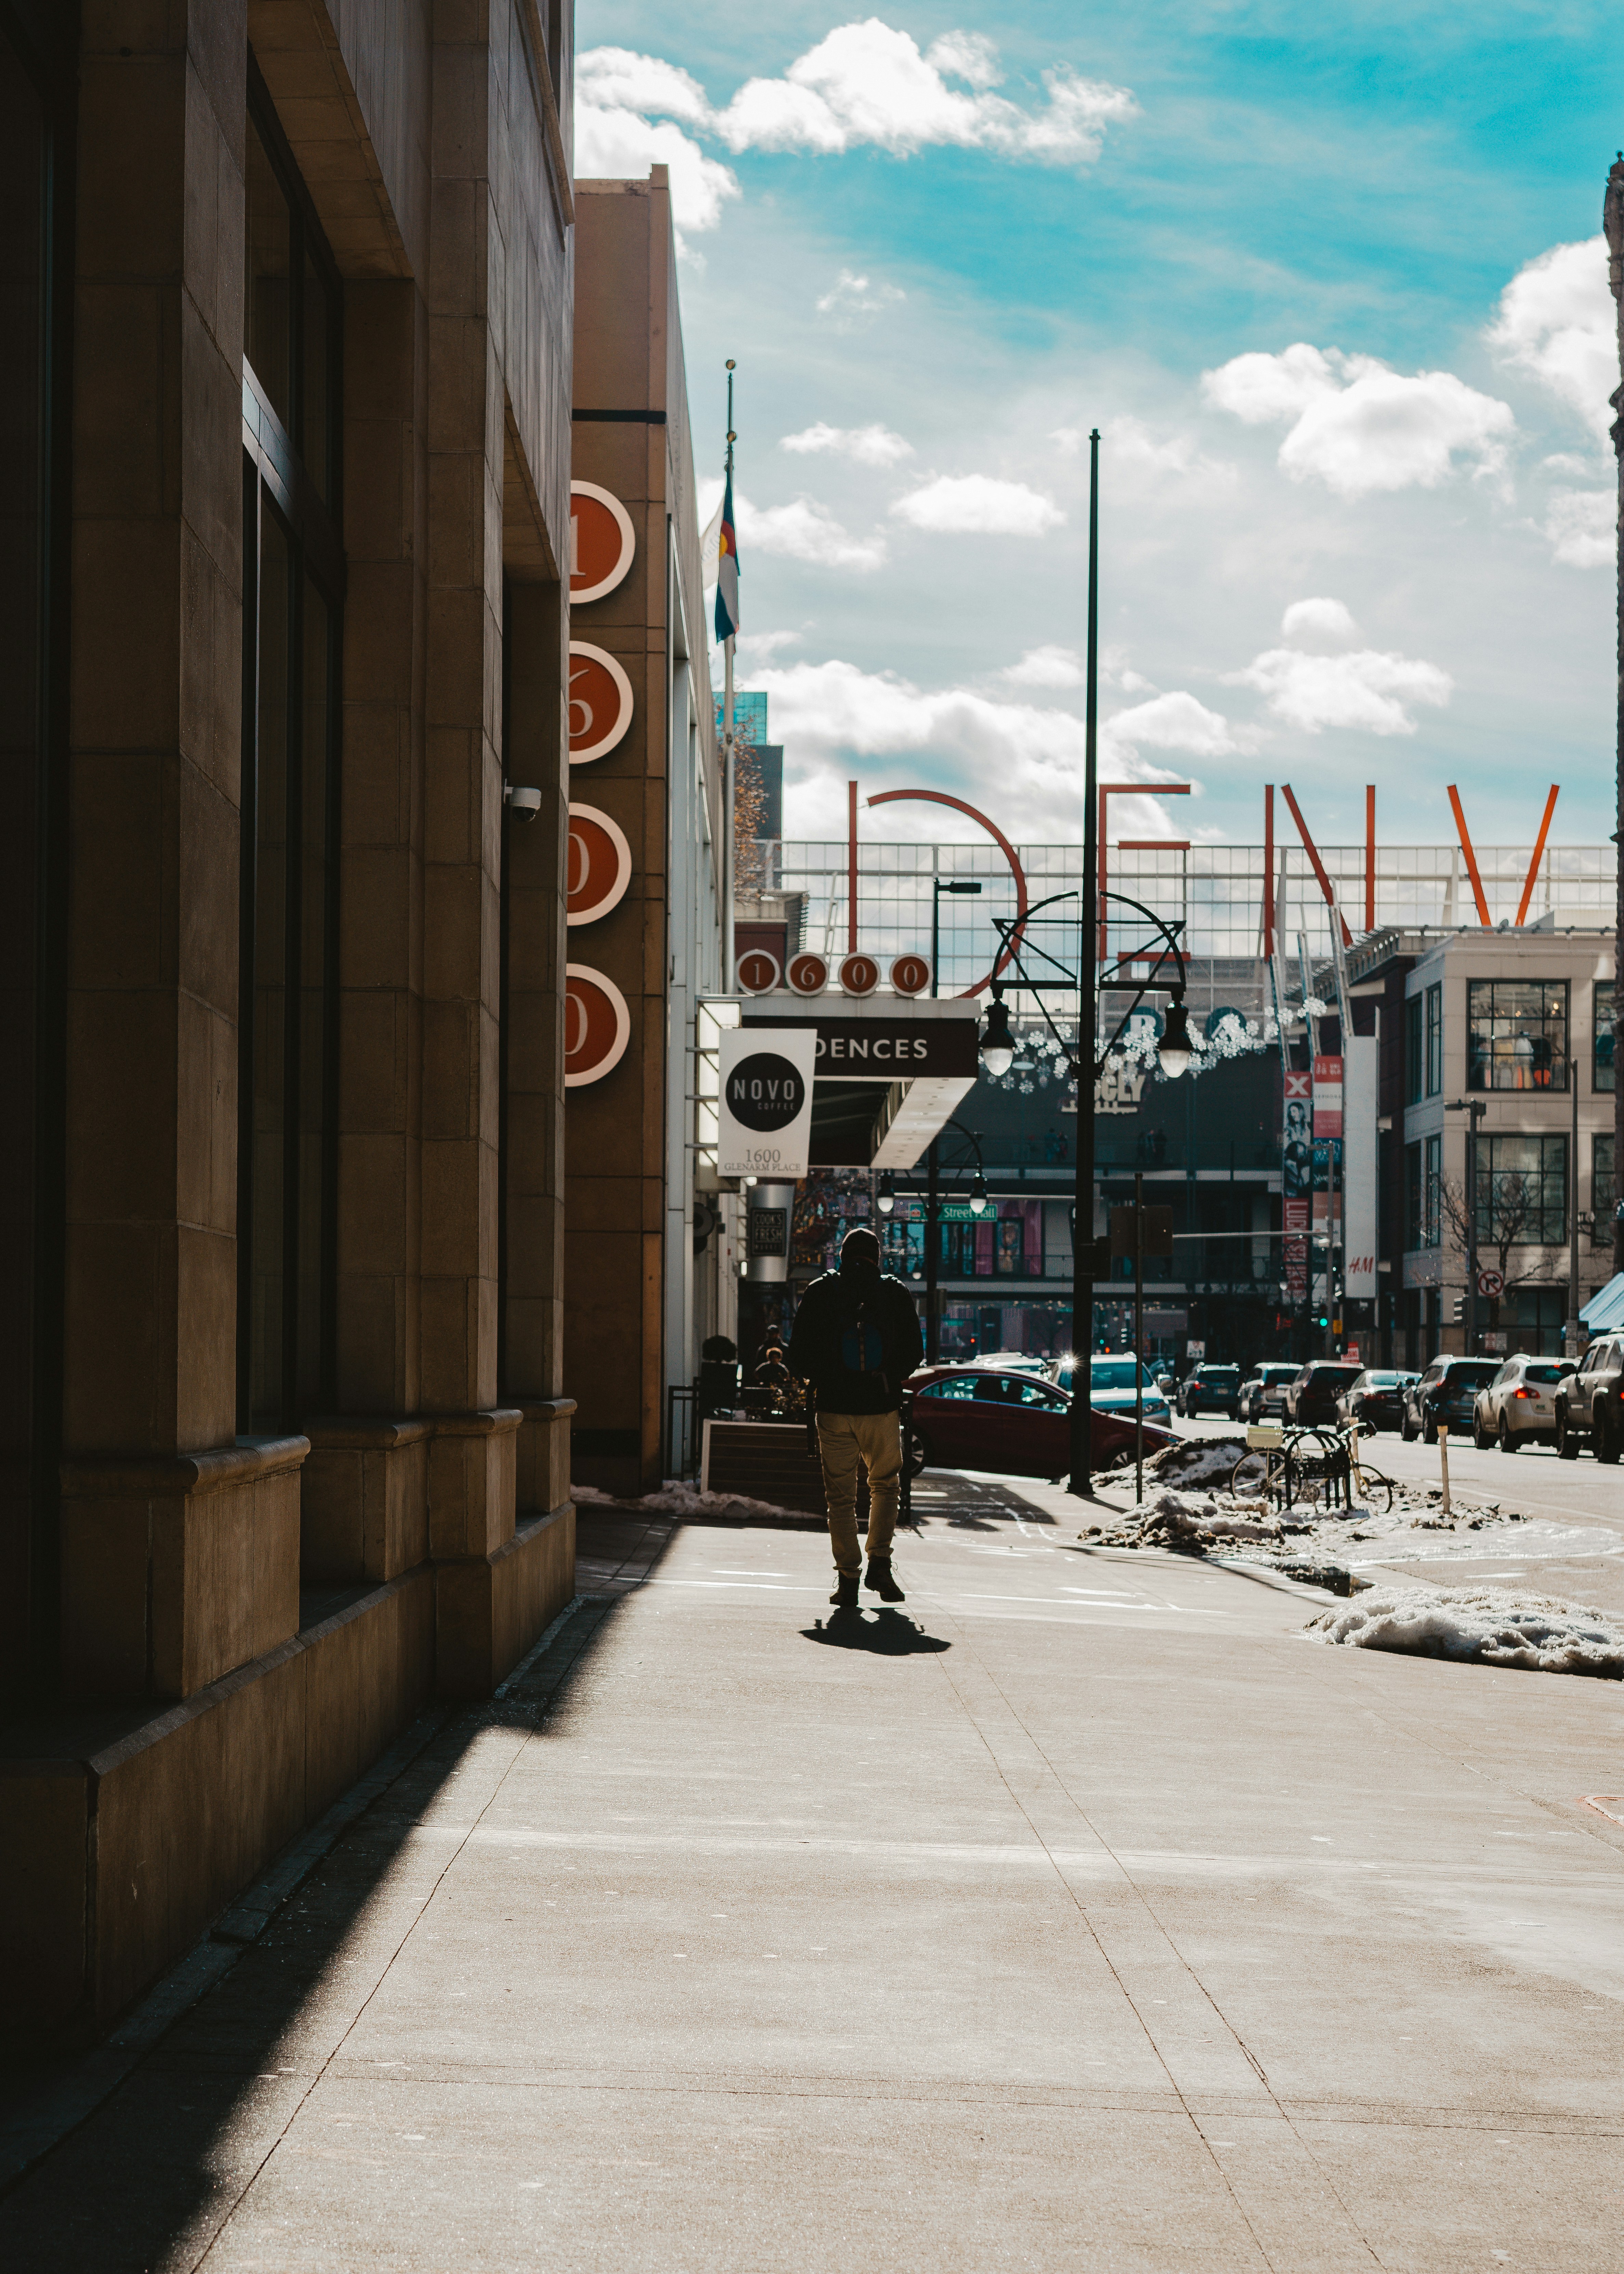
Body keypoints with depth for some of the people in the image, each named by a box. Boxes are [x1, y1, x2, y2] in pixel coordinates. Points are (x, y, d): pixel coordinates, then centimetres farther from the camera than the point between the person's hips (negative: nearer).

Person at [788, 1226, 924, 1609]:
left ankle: (848, 1578, 1)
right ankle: (880, 1561, 6)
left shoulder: (820, 1292, 3)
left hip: (834, 1408, 0)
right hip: (883, 1406, 0)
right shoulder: (896, 1294, 3)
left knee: (840, 1495, 6)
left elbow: (799, 1355, 2)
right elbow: (914, 1353, 4)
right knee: (886, 1486, 19)